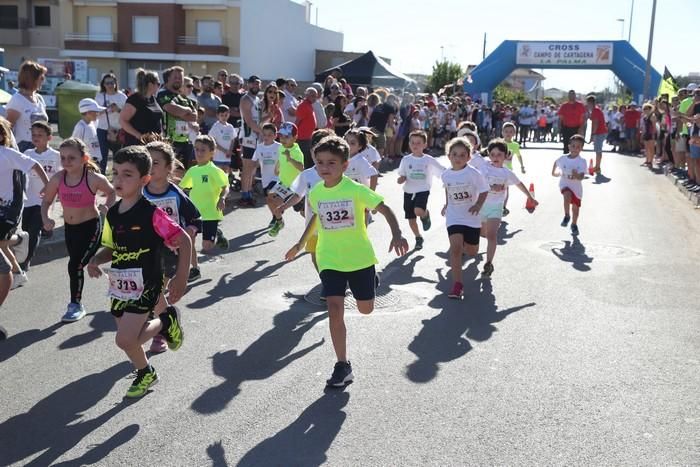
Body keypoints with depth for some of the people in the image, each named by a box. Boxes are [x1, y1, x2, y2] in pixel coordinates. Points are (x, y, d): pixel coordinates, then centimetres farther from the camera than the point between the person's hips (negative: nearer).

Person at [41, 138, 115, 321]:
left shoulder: (93, 178, -20)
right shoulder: (58, 179, -10)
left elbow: (112, 192, -1)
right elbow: (46, 201, 3)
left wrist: (107, 207, -19)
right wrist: (46, 219, -14)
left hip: (91, 226, -5)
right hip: (70, 228, 5)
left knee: (75, 264, -10)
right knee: (76, 264, 17)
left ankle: (76, 305, 8)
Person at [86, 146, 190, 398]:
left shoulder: (152, 213, -19)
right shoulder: (113, 213, 2)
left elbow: (184, 241, -14)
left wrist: (181, 279, -15)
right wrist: (96, 260, -7)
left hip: (145, 286, -7)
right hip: (120, 286, 7)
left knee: (125, 340, -12)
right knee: (128, 337, 14)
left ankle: (165, 322, 14)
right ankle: (145, 373, 41)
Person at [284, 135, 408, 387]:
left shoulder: (356, 190, -17)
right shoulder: (315, 193, -4)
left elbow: (385, 209, -15)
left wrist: (397, 234, -30)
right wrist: (301, 244, 22)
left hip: (360, 258, -2)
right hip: (330, 261, 2)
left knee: (365, 309, 13)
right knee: (335, 310, -10)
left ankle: (371, 280, 49)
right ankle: (342, 366, 1)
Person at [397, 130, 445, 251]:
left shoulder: (429, 160, -5)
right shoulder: (406, 159, 0)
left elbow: (443, 172, -1)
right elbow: (402, 176, 6)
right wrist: (401, 179, -15)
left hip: (423, 191, -3)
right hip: (409, 192, 3)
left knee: (418, 210, -30)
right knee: (411, 218, 9)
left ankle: (426, 215, 7)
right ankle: (418, 238, 34)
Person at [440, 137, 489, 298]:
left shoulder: (474, 173, -14)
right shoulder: (446, 175, -3)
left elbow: (484, 191, -7)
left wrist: (478, 205, -21)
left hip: (471, 217, -1)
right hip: (454, 217, 1)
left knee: (472, 252, 12)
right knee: (455, 248, -17)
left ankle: (464, 247, 52)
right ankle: (457, 284, -13)